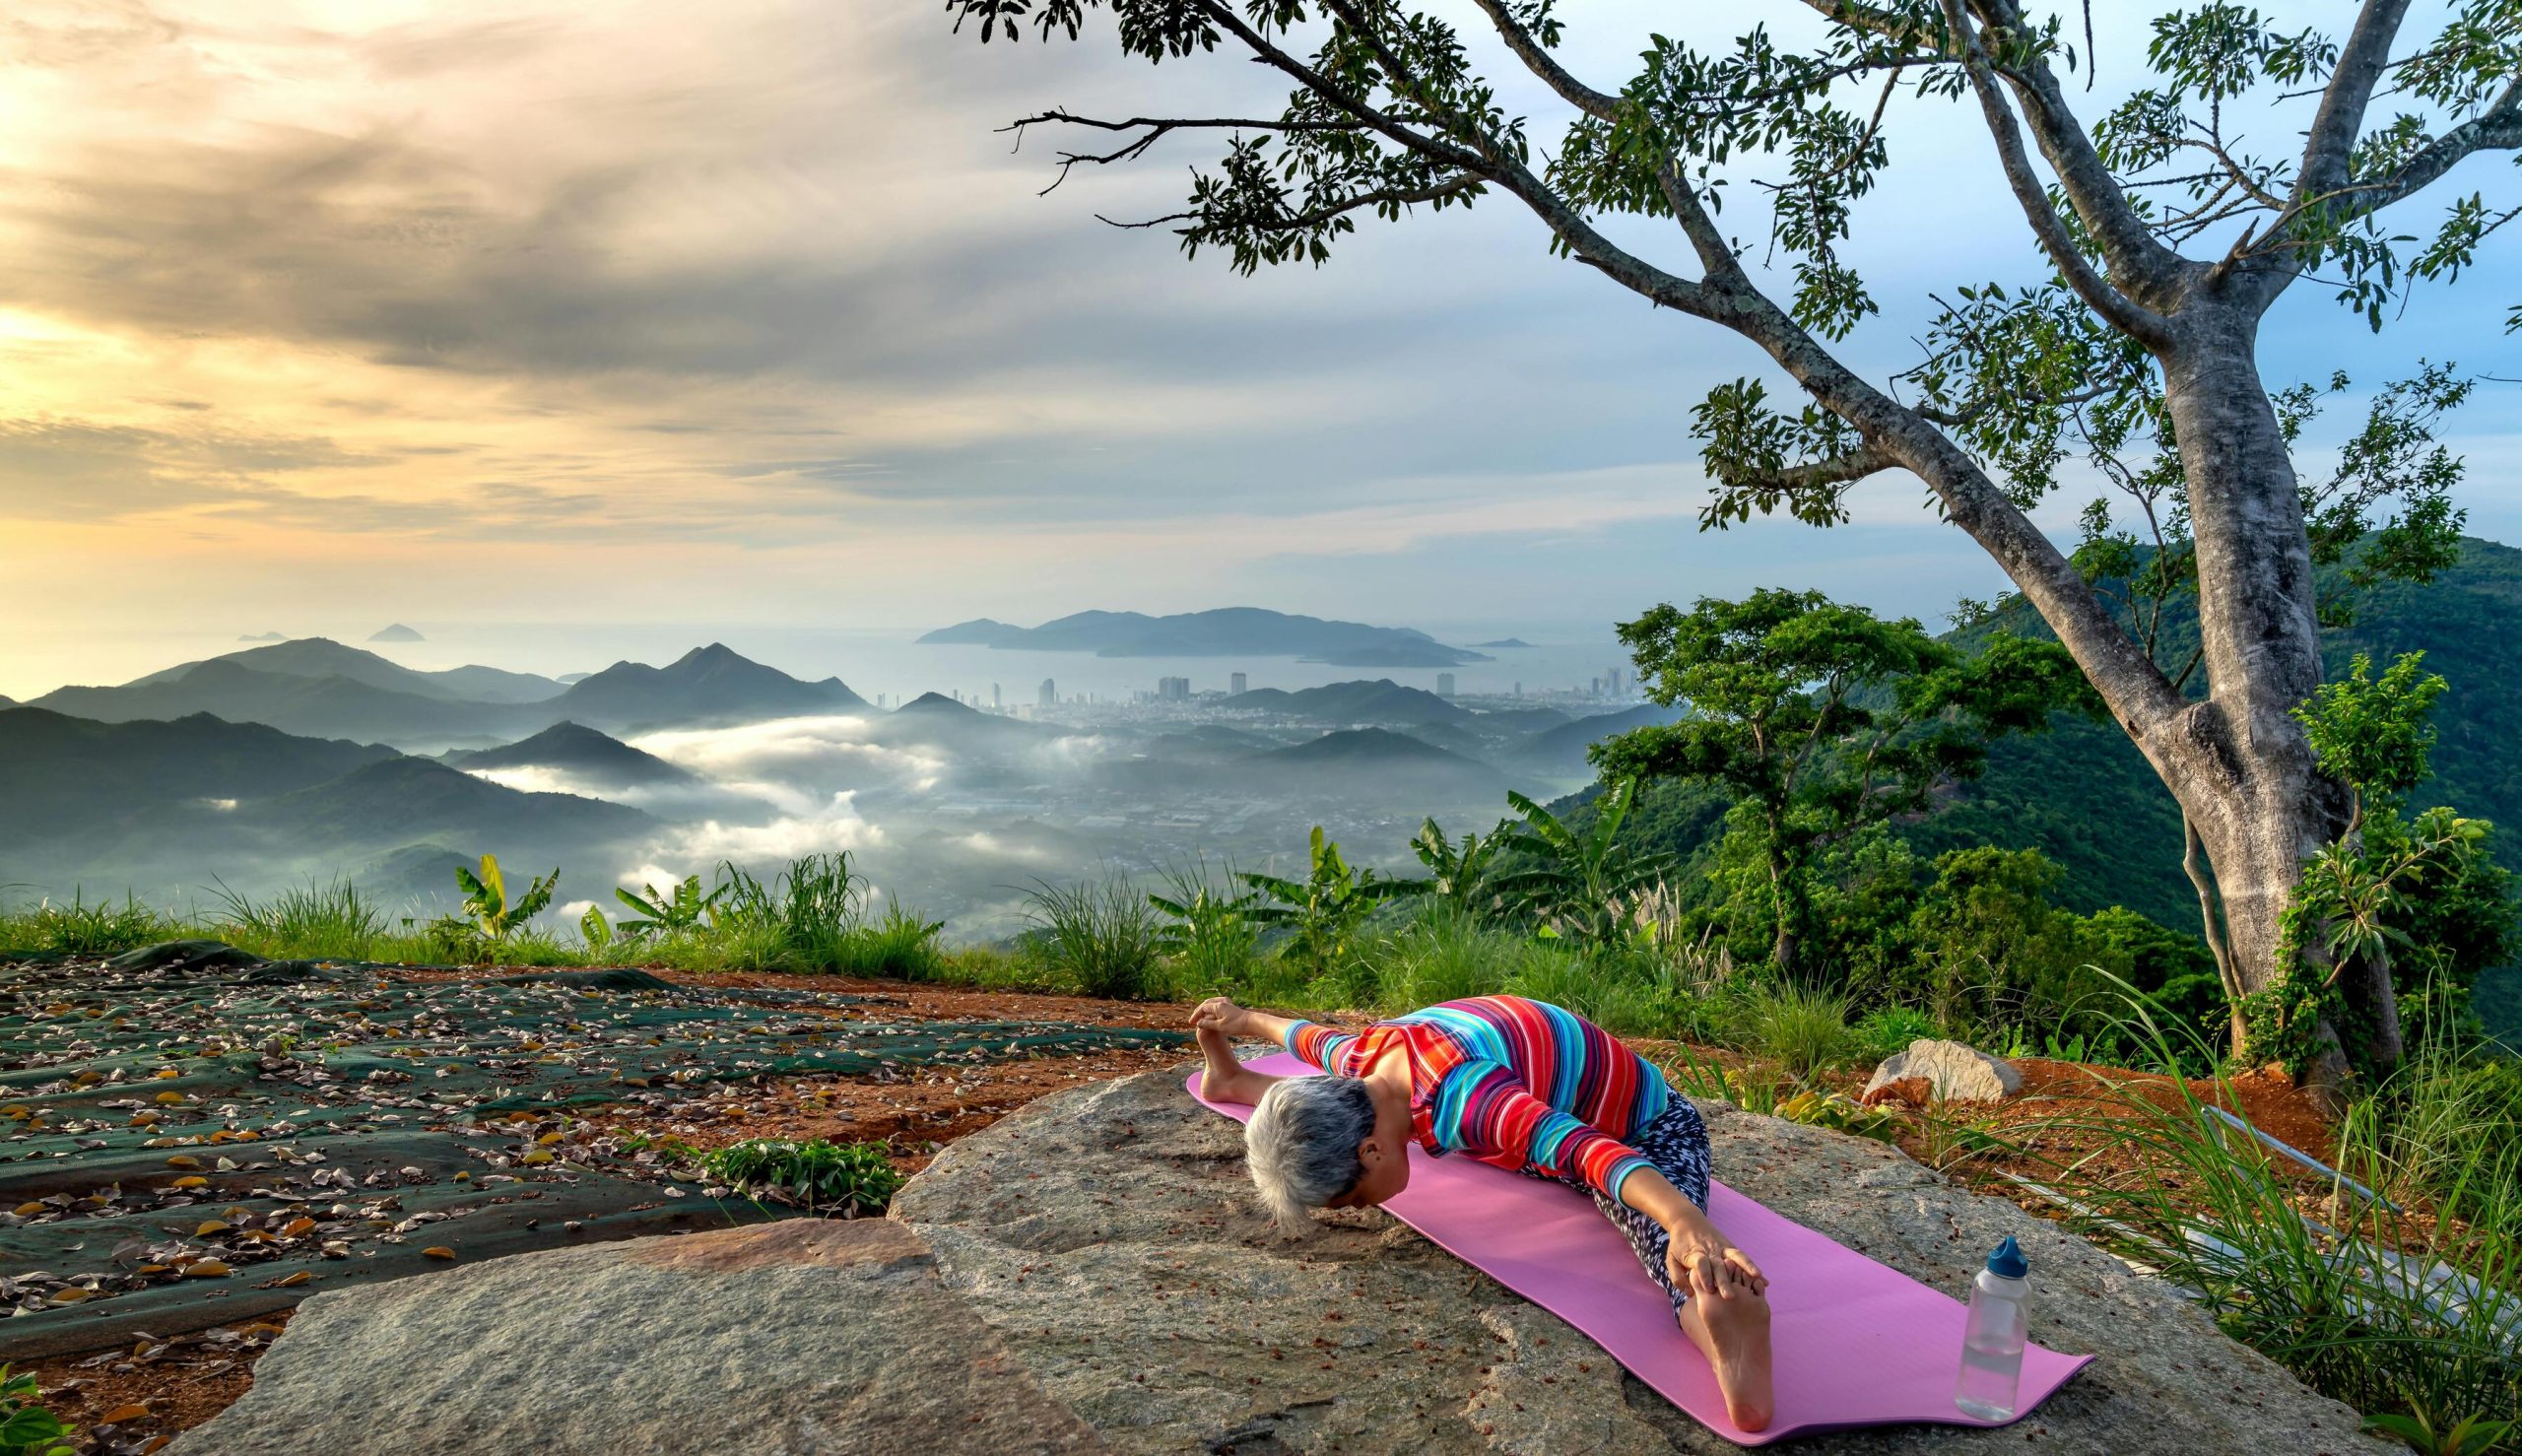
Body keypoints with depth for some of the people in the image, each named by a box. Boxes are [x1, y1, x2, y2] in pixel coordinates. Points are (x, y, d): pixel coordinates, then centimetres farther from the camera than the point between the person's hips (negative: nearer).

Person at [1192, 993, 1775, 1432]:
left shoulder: (1463, 1099, -44)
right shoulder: (1364, 1061, -17)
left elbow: (1588, 1150, -58)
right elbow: (1314, 1038, 7)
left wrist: (1687, 1222, -74)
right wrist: (1247, 1020, 26)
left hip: (1647, 1135, -8)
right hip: (1546, 1104, 8)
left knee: (1660, 1233, -43)